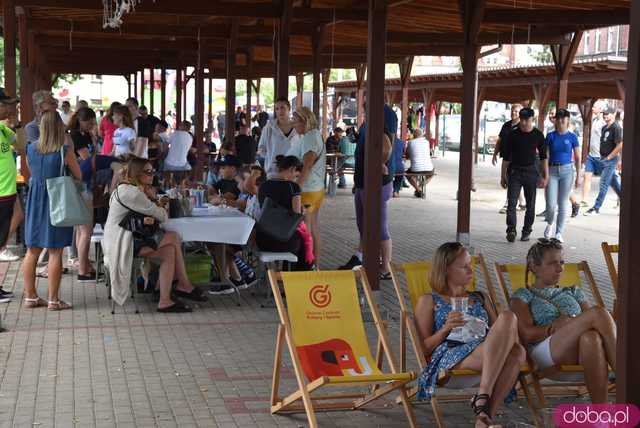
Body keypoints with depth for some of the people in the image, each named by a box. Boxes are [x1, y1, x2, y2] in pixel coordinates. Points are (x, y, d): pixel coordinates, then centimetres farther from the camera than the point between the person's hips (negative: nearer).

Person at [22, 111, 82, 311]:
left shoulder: (31, 149, 1)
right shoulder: (64, 150, -14)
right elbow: (78, 175, -2)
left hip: (35, 202, 5)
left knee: (32, 251, 11)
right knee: (55, 253, 1)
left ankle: (30, 296, 18)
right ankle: (53, 300, 4)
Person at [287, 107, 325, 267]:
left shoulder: (310, 138, -16)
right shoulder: (313, 136, 15)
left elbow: (306, 167, -24)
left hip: (307, 190, -10)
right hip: (317, 189, 10)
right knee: (314, 230, 14)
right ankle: (315, 265, 21)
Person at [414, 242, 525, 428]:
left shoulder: (481, 298, 33)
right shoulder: (429, 301, 19)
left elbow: (497, 333, 24)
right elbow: (424, 349, 11)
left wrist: (509, 335, 0)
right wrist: (446, 328, -7)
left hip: (490, 355, 4)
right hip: (450, 357, -4)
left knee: (517, 351, -37)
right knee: (508, 317, -31)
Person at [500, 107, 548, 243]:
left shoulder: (538, 135, 2)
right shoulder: (513, 135, 2)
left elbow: (543, 157, 6)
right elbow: (506, 157, 7)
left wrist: (545, 176, 1)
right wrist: (503, 175, 6)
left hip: (530, 172, 1)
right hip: (514, 171, 0)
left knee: (530, 205, 6)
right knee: (512, 202, -12)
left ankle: (526, 231, 18)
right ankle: (511, 230, -17)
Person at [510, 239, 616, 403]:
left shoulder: (573, 292, 34)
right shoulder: (522, 296, 20)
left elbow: (591, 321, 18)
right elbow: (527, 335, 2)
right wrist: (555, 327, -11)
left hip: (579, 353, 4)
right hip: (545, 350, -4)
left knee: (591, 337, -38)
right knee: (598, 313, -29)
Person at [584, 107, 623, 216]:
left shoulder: (616, 128, -14)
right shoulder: (604, 128, 13)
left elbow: (620, 145, -21)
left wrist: (609, 157, -17)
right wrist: (602, 157, 14)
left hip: (611, 160, -9)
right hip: (604, 159, 9)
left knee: (604, 184, -6)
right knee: (614, 182, 16)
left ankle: (596, 208, -4)